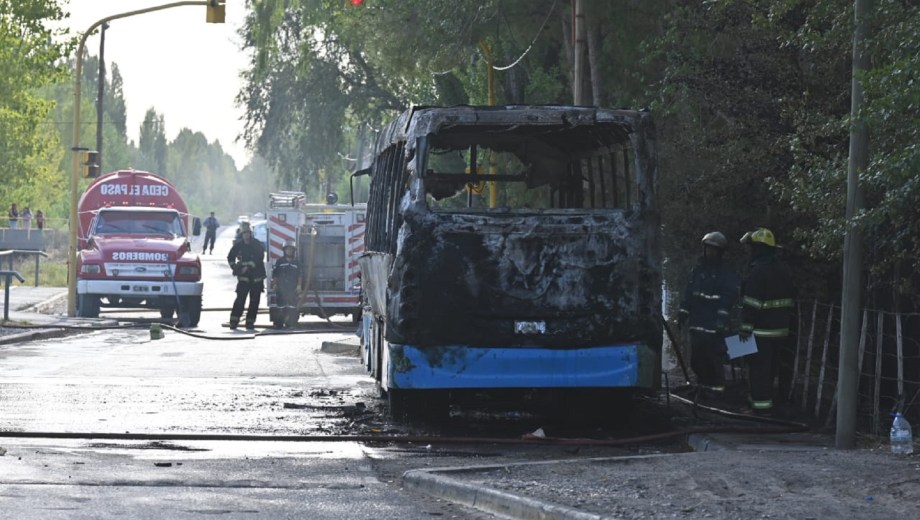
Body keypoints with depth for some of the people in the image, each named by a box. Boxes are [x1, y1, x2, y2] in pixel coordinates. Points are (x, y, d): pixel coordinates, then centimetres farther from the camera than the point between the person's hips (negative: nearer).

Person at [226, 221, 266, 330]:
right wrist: (235, 267, 7)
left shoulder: (256, 245, 1)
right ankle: (234, 322, -10)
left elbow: (260, 258, -8)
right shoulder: (238, 245, 7)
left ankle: (250, 322, 7)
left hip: (256, 277, 0)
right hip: (243, 277, 0)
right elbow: (230, 257, 21)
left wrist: (249, 267, -13)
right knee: (240, 300, -11)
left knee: (254, 301, 1)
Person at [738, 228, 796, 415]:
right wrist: (787, 322, 23)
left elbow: (751, 303, -20)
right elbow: (791, 299, 18)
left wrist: (745, 326, -16)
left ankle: (761, 404, -4)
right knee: (772, 368, 16)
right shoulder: (783, 269, 12)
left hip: (761, 330, -9)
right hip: (781, 328, 9)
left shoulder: (757, 271, -17)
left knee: (758, 368, -4)